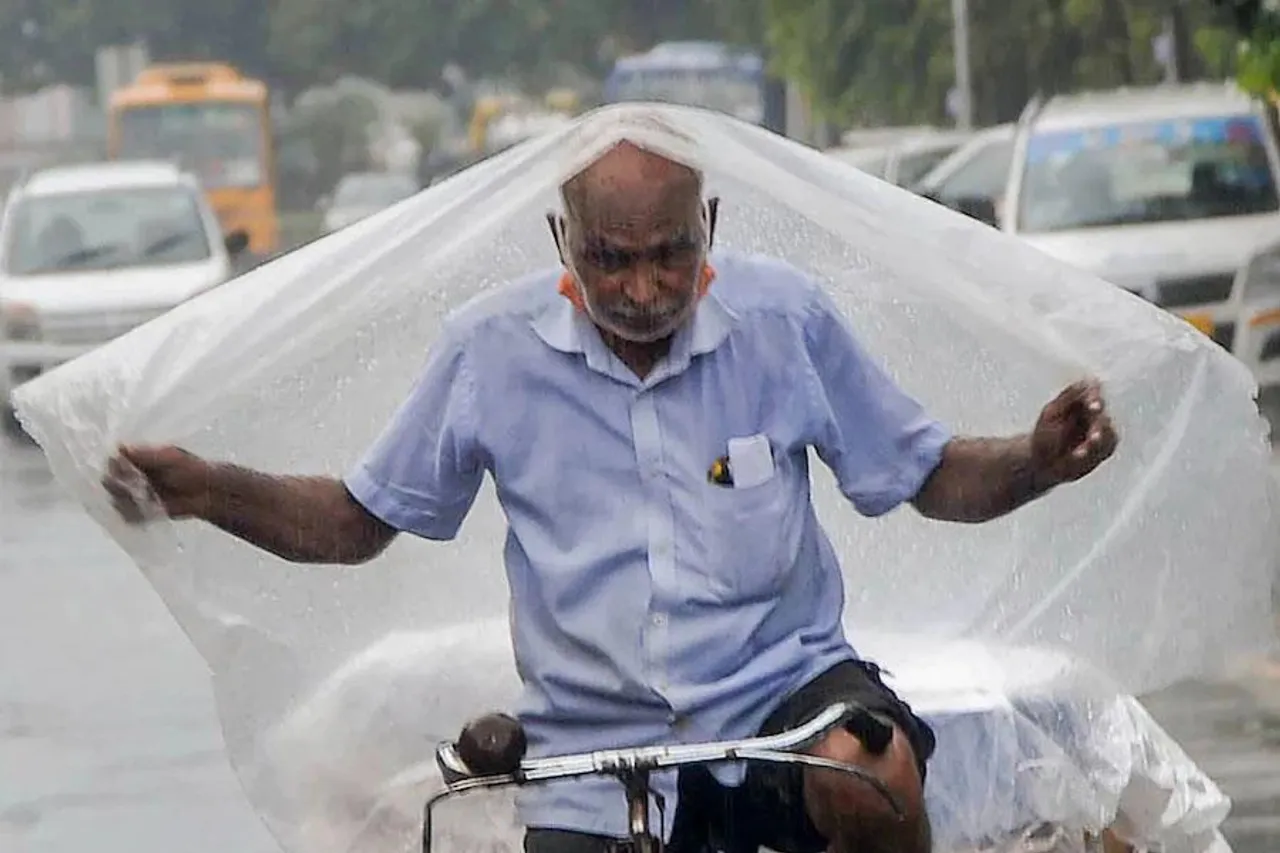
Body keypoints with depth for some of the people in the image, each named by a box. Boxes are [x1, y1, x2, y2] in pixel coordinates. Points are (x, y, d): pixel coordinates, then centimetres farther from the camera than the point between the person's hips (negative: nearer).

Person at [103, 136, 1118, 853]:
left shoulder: (784, 316, -4)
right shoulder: (492, 348, -3)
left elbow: (929, 474, 5)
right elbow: (359, 521, 6)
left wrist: (1037, 463, -16)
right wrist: (208, 492, -10)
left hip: (781, 691, -1)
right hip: (593, 747, 1)